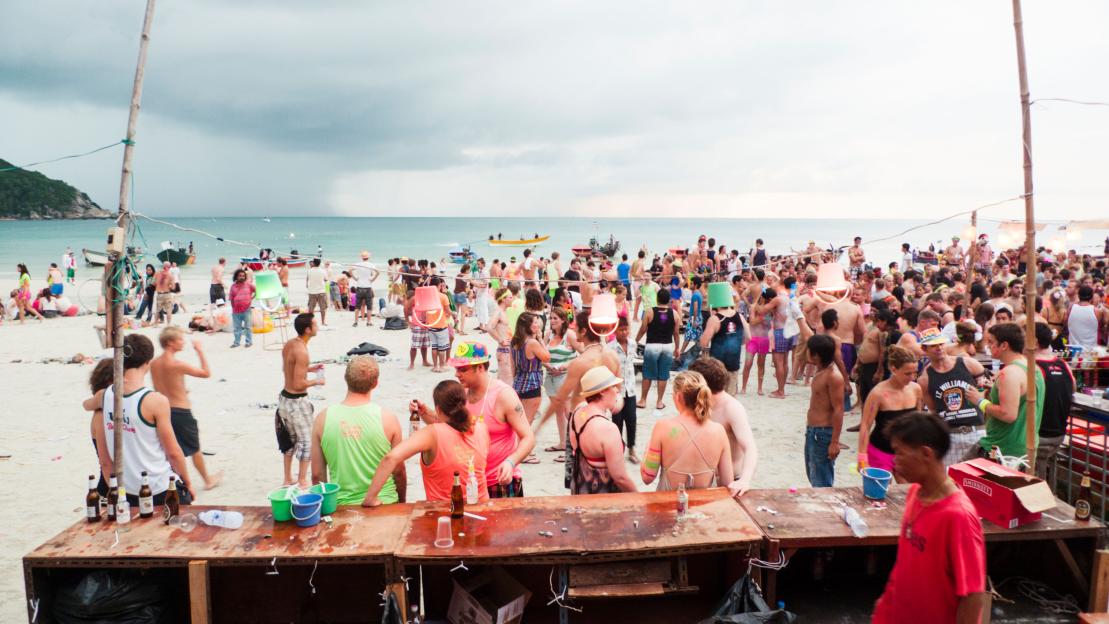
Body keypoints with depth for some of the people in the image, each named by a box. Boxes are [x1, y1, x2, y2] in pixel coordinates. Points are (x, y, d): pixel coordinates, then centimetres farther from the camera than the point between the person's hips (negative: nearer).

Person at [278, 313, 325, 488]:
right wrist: (316, 381, -10)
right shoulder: (301, 351, -25)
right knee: (307, 441, 6)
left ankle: (288, 479, 33)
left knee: (290, 439, 21)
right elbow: (299, 384, -26)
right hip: (297, 401, -9)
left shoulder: (288, 344, 3)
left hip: (285, 397, 9)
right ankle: (302, 481, 15)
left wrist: (309, 368, 13)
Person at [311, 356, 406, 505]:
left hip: (342, 506, 2)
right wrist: (402, 503, 14)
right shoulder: (387, 418, -10)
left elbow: (317, 474, 0)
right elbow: (399, 471, -2)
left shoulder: (323, 418, -6)